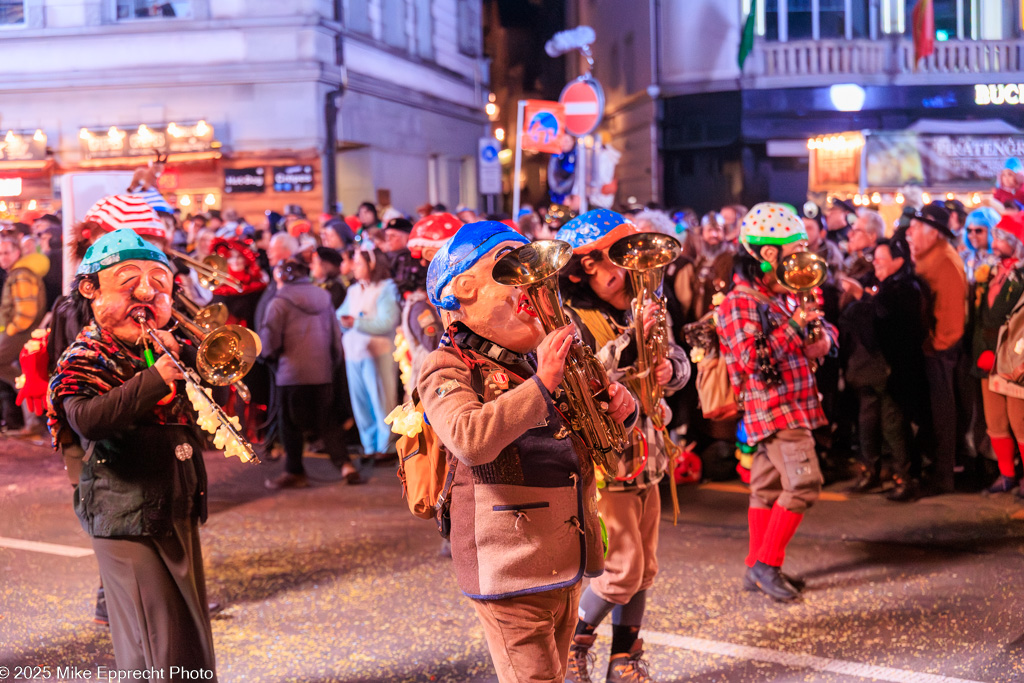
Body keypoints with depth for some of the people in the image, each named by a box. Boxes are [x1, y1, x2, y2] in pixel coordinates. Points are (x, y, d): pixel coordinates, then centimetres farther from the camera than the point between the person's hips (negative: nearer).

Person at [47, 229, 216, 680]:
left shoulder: (167, 350, 12)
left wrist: (186, 359, -9)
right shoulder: (86, 358, -9)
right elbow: (88, 419, -28)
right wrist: (157, 378, -32)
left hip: (180, 513, 7)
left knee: (191, 639, 17)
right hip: (128, 522, -7)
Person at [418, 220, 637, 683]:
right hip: (509, 571, -8)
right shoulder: (447, 369, -8)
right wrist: (541, 384, -29)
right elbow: (470, 440, -29)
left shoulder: (538, 358, 16)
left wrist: (619, 413, 1)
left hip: (564, 564, 8)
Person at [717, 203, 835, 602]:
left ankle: (758, 568, 18)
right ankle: (767, 564, -4)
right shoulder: (740, 302, -14)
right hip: (773, 407, -9)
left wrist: (823, 338, -3)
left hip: (794, 404, 9)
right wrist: (794, 326, -23)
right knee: (804, 482, -13)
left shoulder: (785, 295, 14)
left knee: (768, 486, 12)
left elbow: (824, 329, 21)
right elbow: (752, 360, -24)